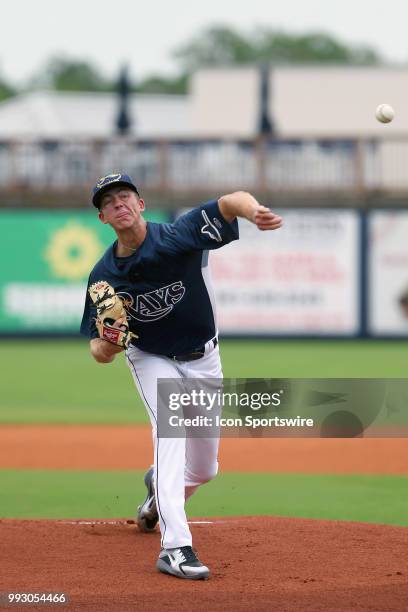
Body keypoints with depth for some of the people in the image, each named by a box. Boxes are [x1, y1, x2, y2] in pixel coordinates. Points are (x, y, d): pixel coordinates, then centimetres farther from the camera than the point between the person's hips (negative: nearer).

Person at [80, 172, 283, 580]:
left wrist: (254, 211, -66)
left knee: (204, 469, 10)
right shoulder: (104, 275, -18)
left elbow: (232, 201, -42)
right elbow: (99, 352, -11)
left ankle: (159, 488, 47)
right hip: (152, 360, -1)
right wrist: (107, 345, -36)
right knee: (170, 428, -28)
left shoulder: (177, 237, -27)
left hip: (203, 359, 1)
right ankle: (175, 547, -33)